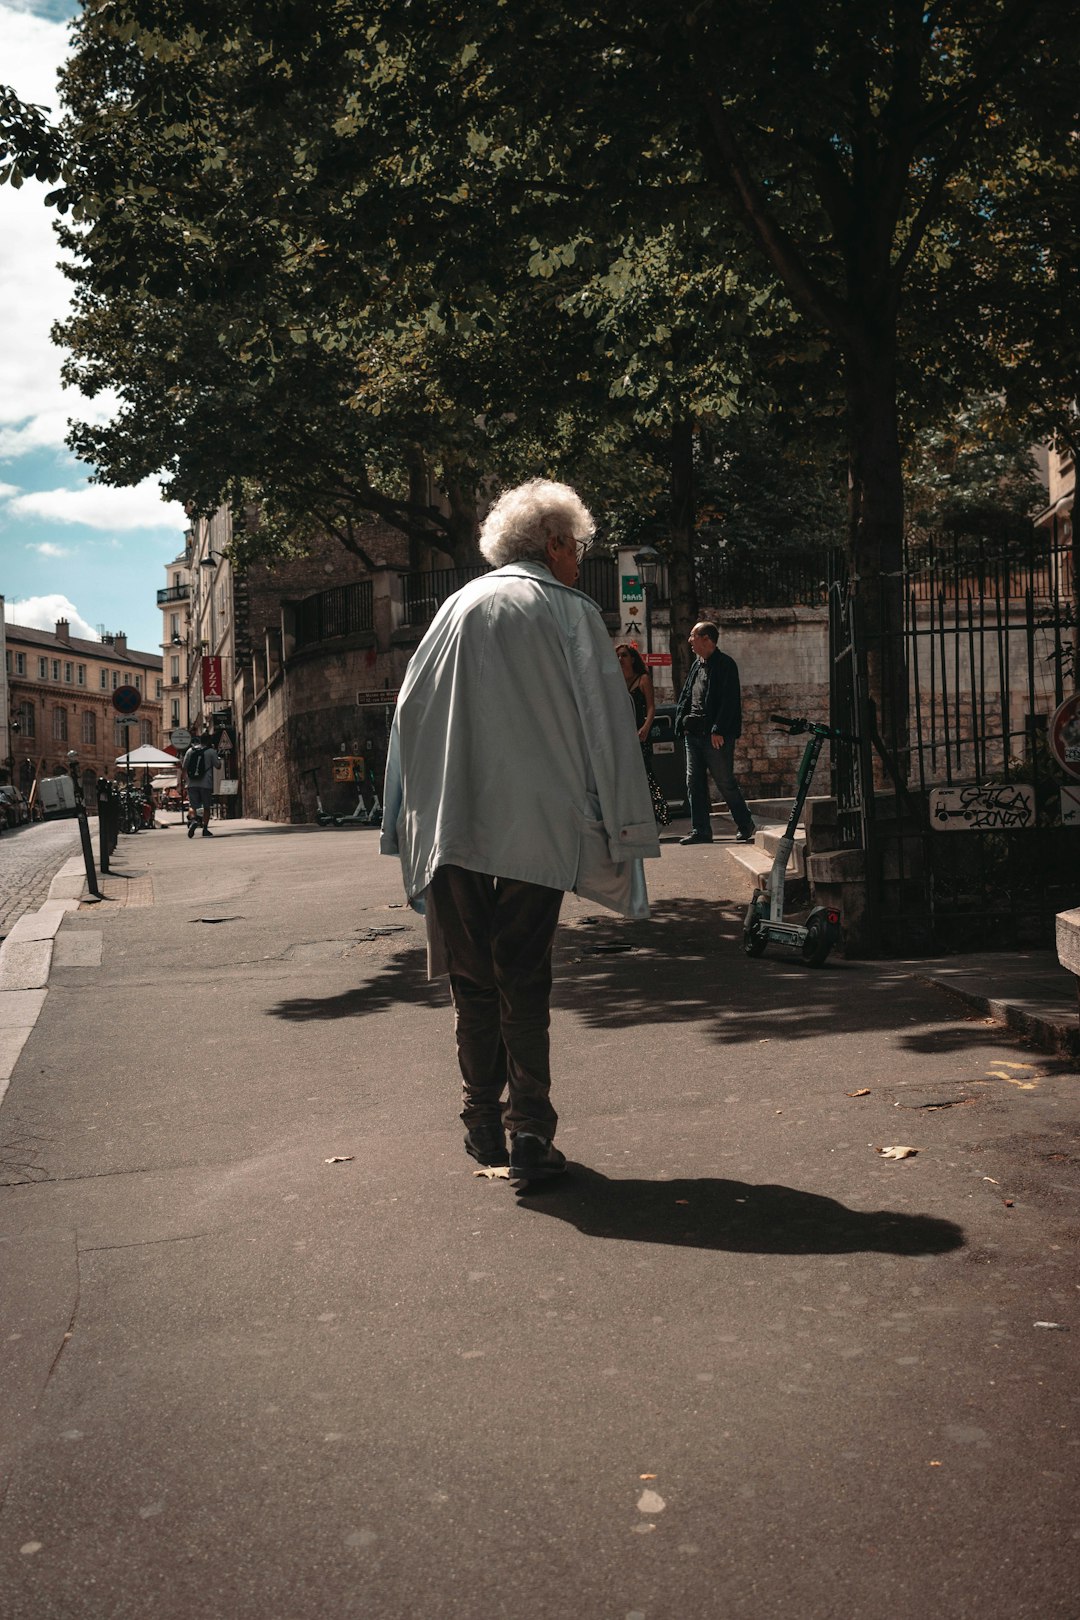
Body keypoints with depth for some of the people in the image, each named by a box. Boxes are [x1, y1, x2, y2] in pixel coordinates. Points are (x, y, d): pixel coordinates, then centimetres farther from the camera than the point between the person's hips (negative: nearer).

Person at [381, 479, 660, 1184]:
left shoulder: (459, 607, 12)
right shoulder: (571, 614, 2)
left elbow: (411, 708, 11)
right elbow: (606, 726, -1)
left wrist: (412, 819, 16)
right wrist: (623, 830, 3)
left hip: (453, 828, 3)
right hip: (537, 828, -3)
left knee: (472, 977, 12)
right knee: (525, 981, 3)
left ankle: (484, 1125, 19)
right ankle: (529, 1132, -3)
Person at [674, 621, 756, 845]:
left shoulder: (725, 665, -7)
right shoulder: (696, 665, 17)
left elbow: (729, 701, -14)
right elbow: (685, 696, 20)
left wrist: (718, 730, -19)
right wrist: (682, 722, 8)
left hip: (716, 737, -8)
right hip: (693, 734, 8)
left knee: (725, 783, -3)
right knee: (694, 783, 6)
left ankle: (745, 826, 10)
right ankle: (700, 830, 11)